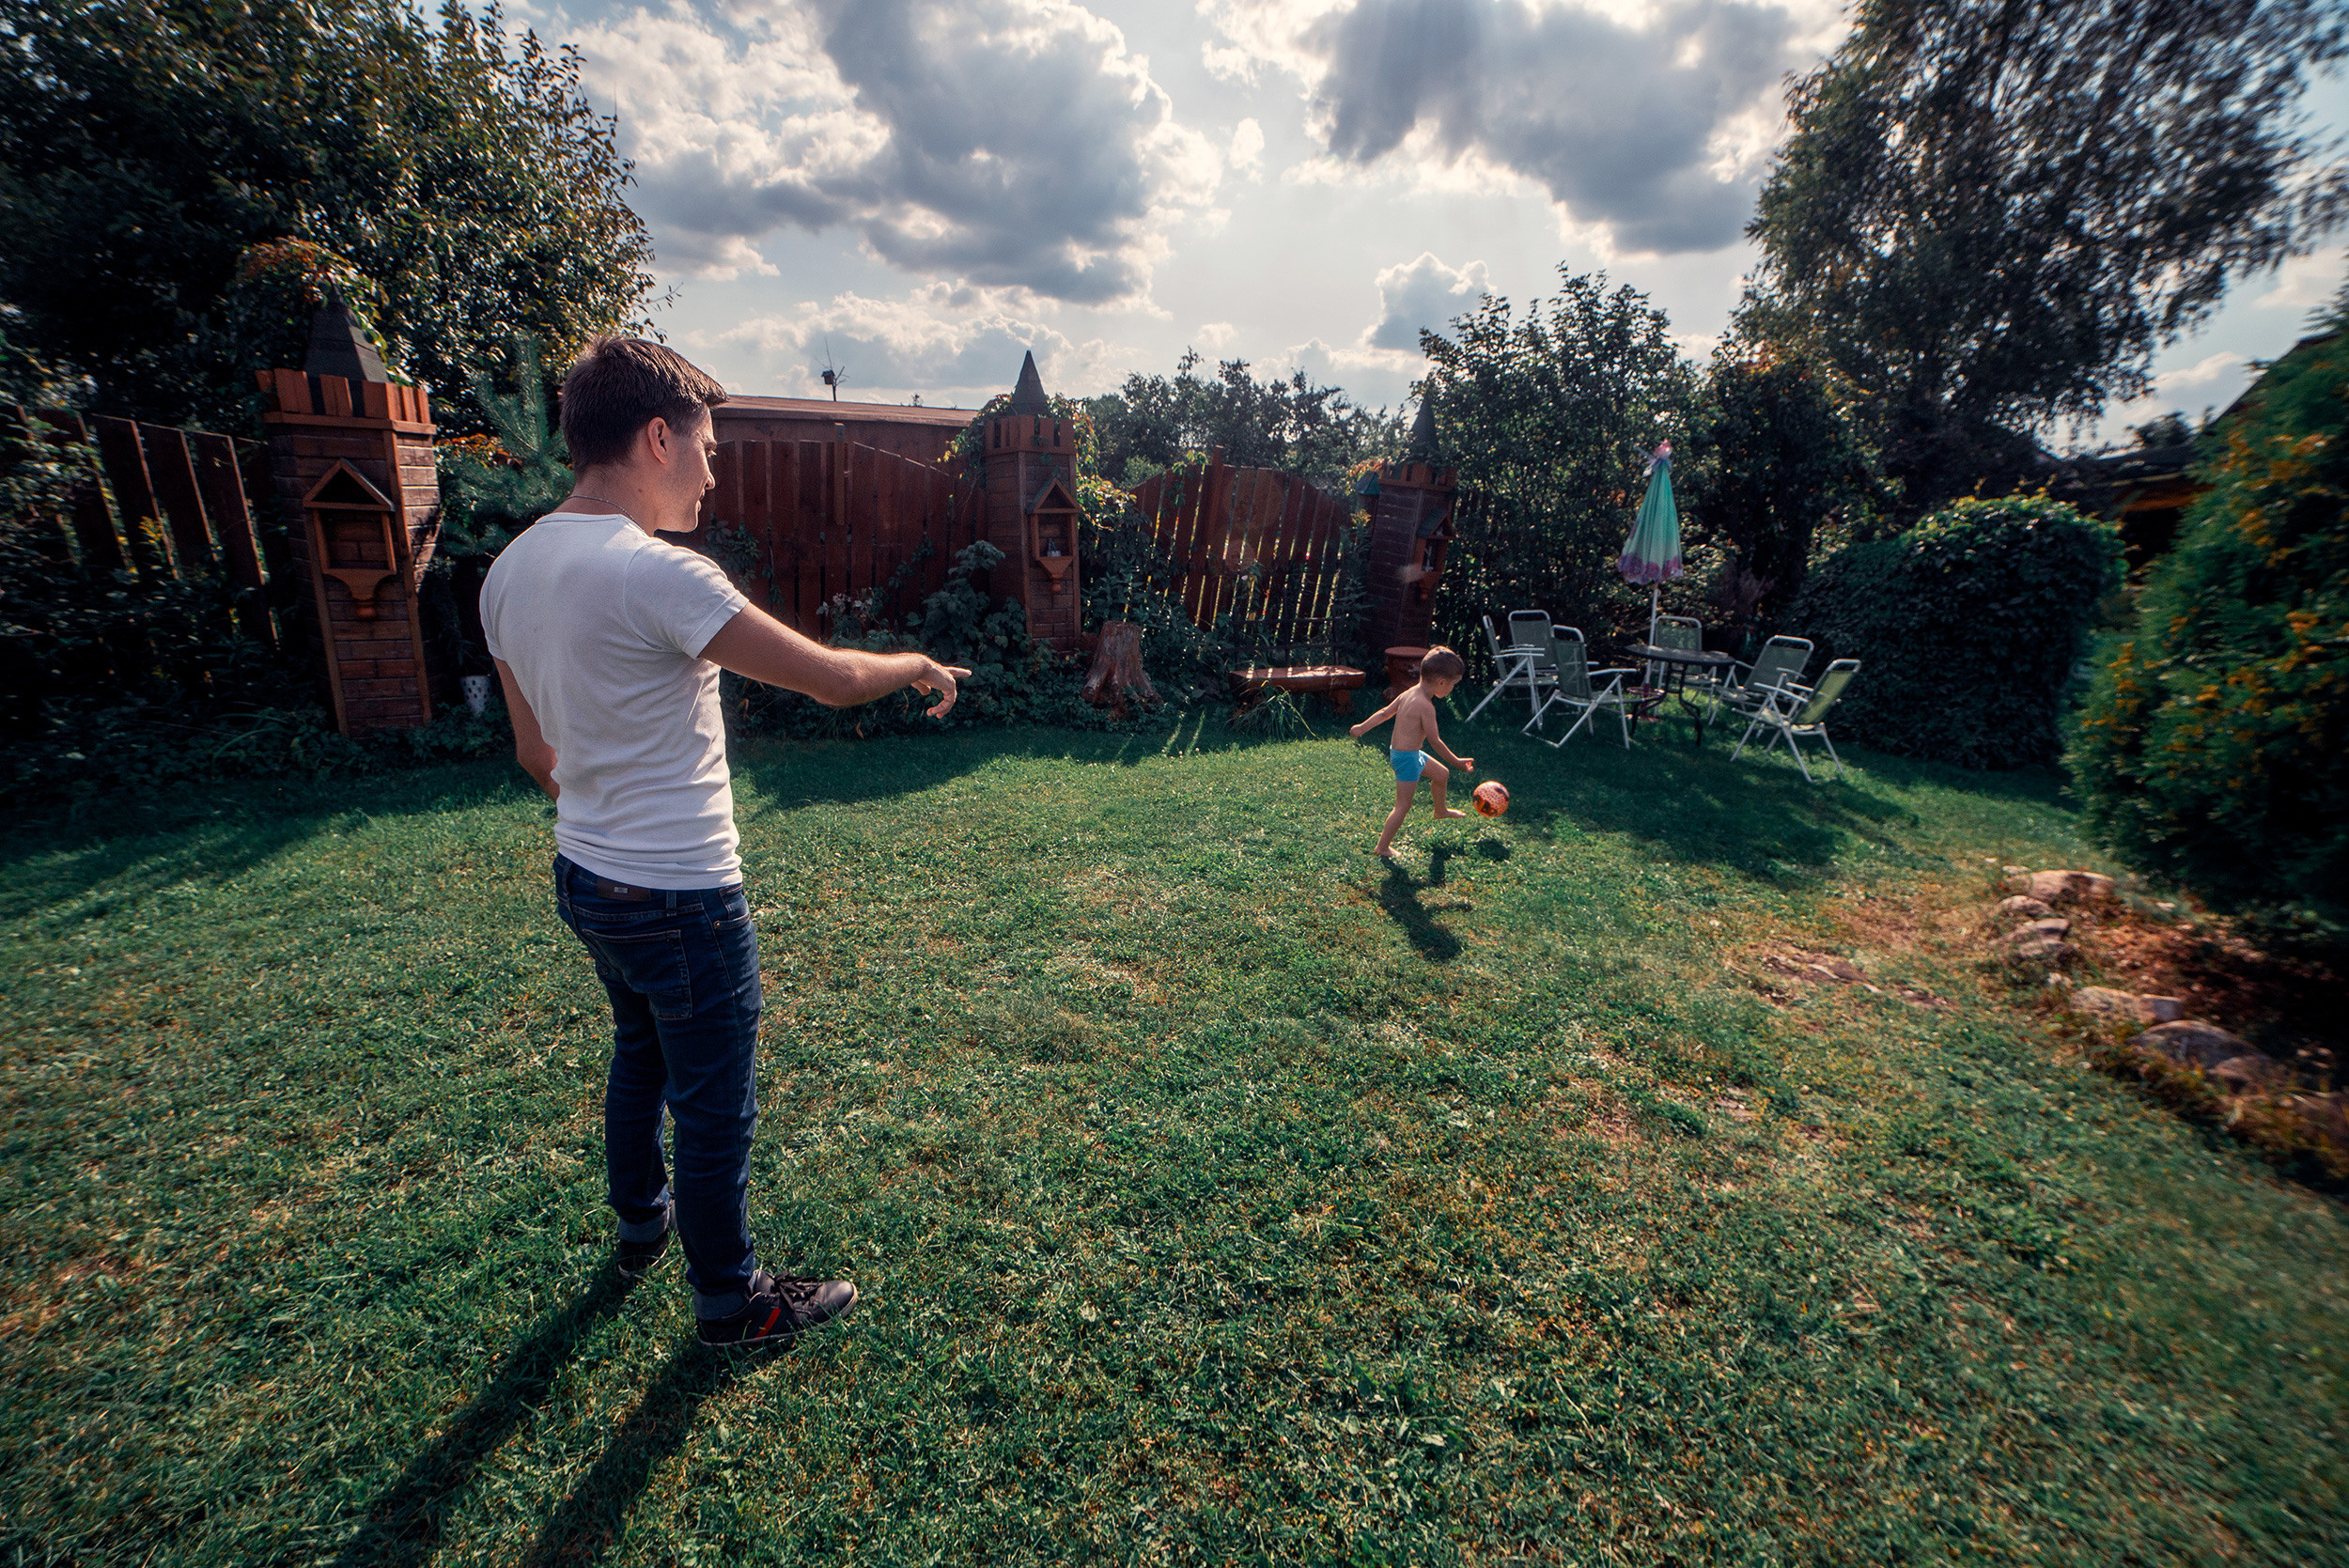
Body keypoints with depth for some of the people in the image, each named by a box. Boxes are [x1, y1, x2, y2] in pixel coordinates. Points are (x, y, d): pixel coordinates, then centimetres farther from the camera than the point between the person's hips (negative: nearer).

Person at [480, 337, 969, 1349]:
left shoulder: (509, 572, 3)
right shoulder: (655, 573, -25)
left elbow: (537, 754, 12)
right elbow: (832, 678, -22)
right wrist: (916, 667, -3)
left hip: (584, 877, 9)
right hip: (682, 900, -9)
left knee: (640, 1054, 30)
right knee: (717, 1107, 10)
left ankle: (641, 1226, 53)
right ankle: (729, 1301, 32)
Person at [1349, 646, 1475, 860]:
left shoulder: (1409, 694, 2)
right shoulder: (1425, 706, -25)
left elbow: (1385, 712, 12)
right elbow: (1435, 741, -21)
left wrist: (1363, 727, 22)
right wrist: (1456, 761, -13)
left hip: (1405, 753, 10)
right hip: (1407, 758, -10)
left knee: (1442, 774, 27)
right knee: (1403, 806, -1)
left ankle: (1441, 810, 52)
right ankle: (1382, 848, 7)